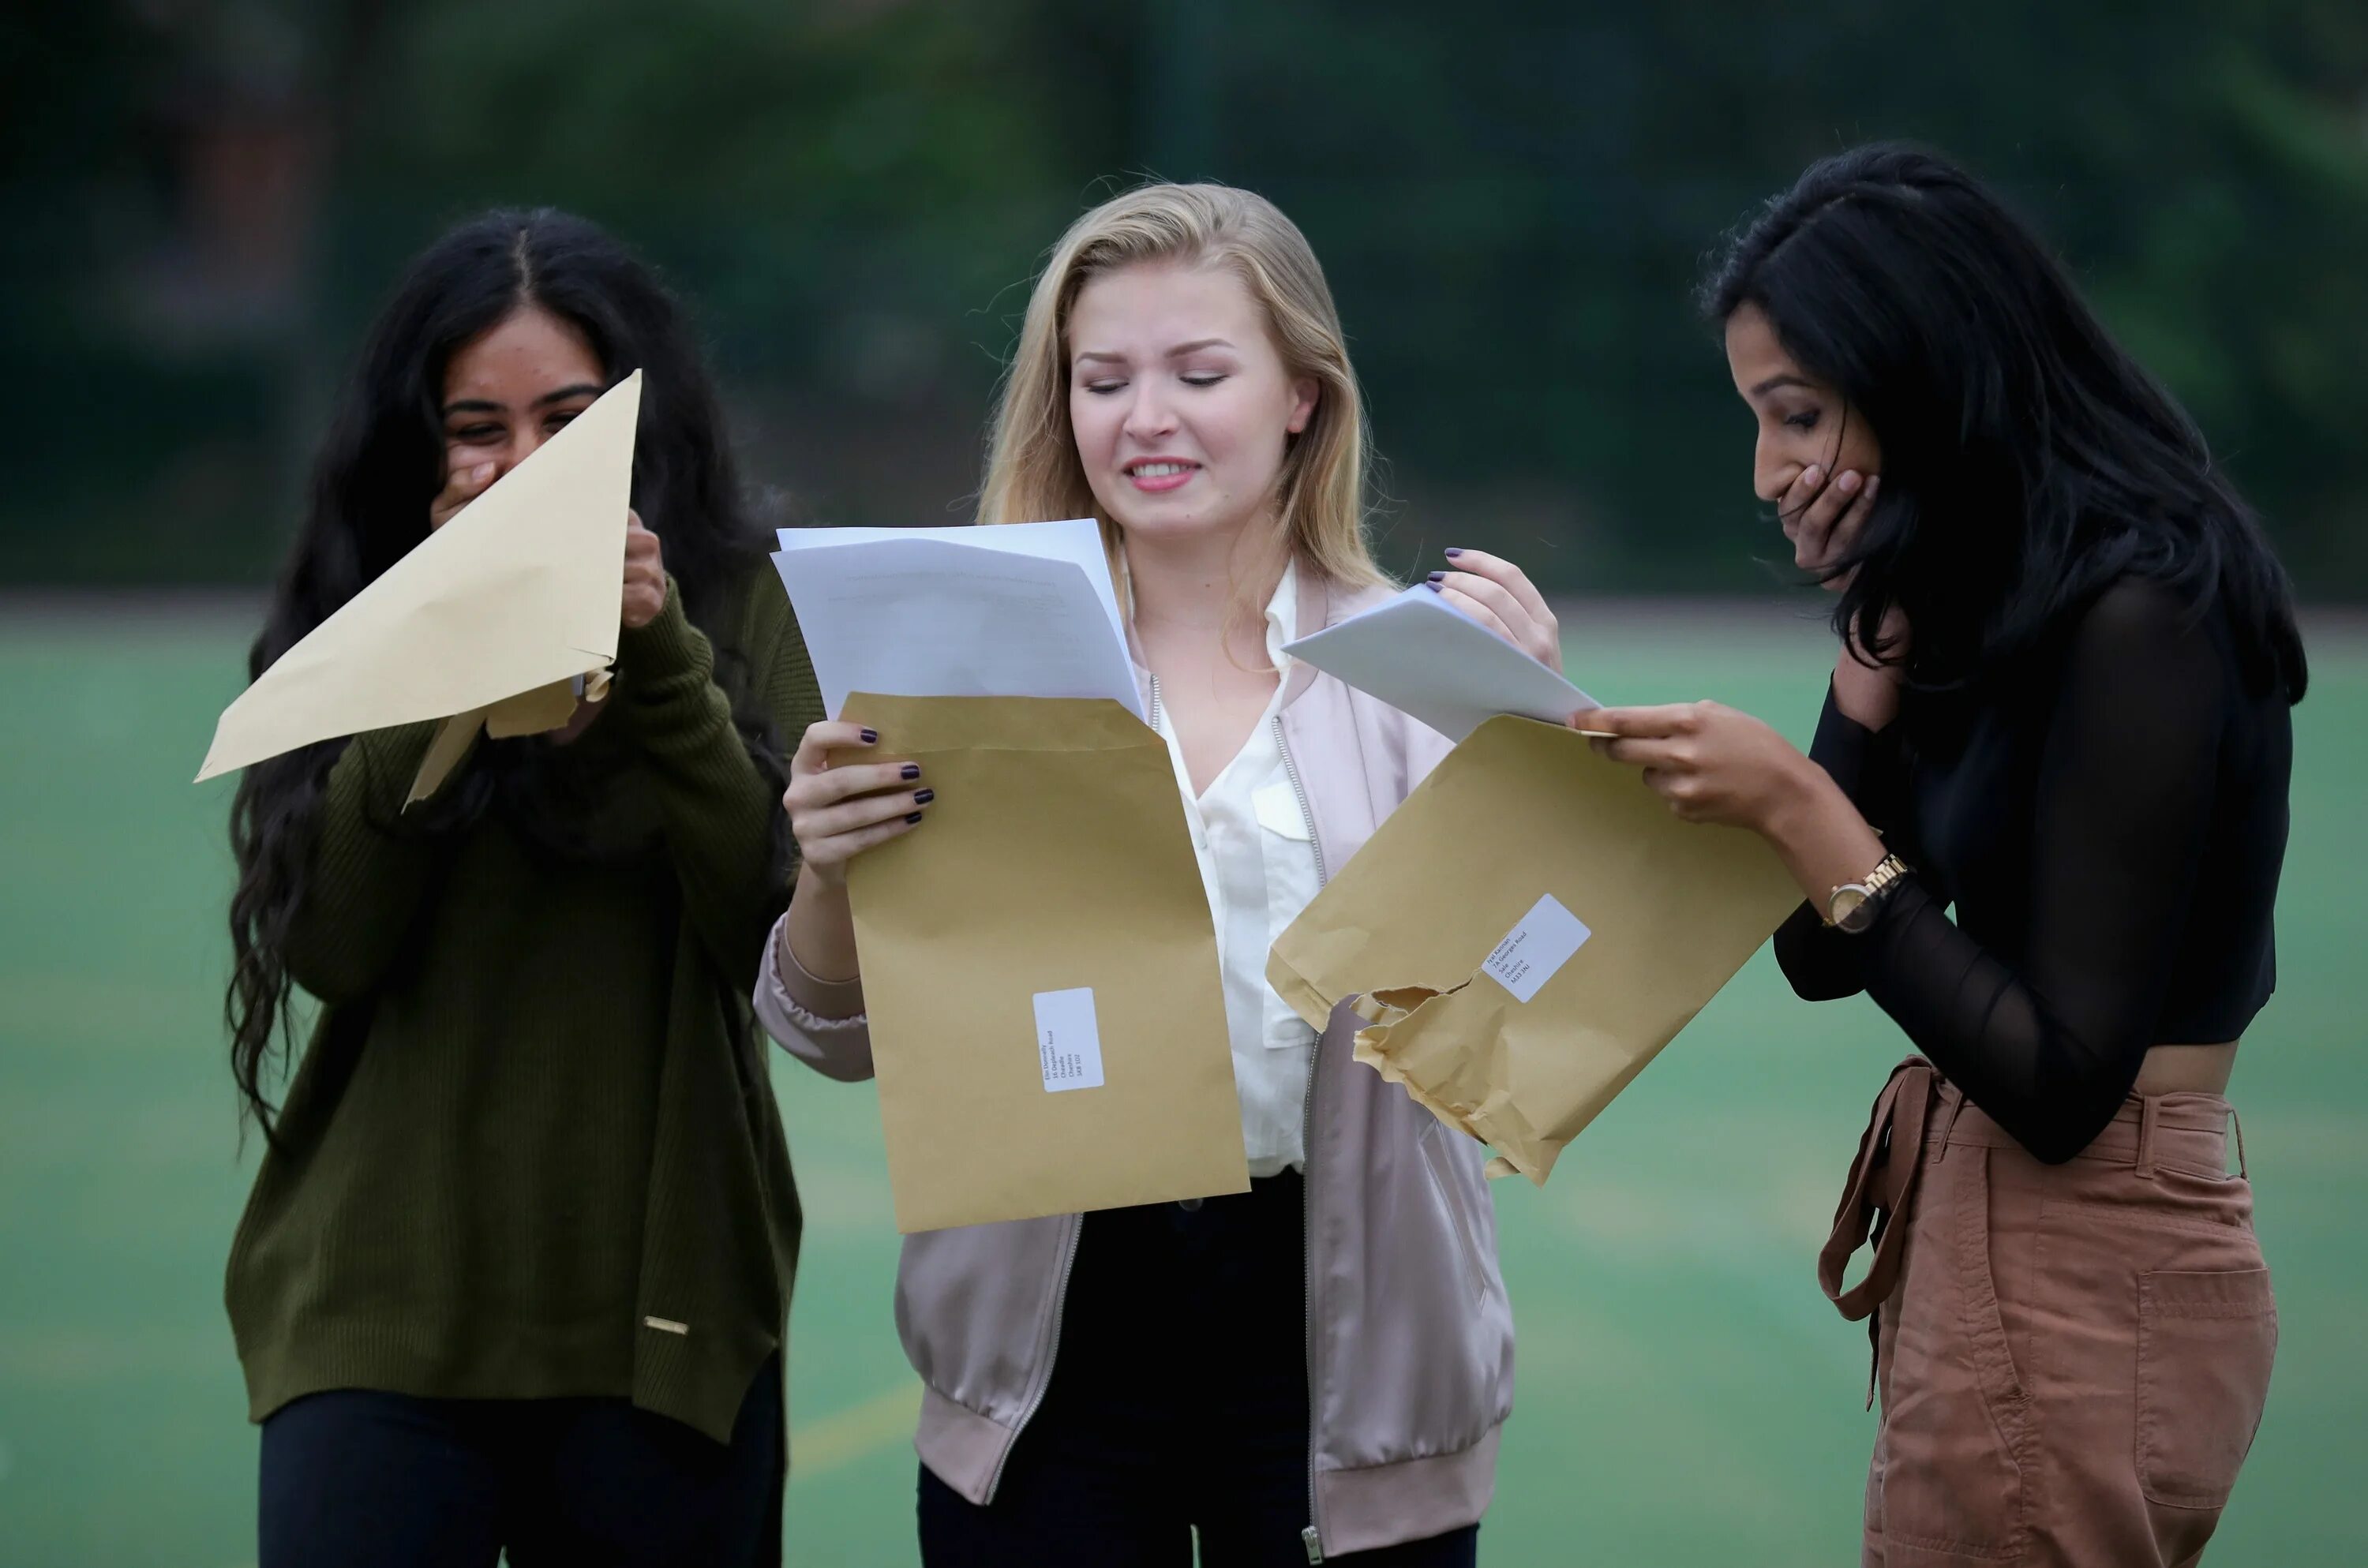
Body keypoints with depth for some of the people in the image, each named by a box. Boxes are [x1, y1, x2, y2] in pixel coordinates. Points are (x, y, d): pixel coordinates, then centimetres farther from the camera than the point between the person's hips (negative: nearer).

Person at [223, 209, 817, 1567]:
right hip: (384, 1316, 0)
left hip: (658, 1313, 0)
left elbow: (788, 931, -9)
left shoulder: (740, 609, 3)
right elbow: (331, 948, -7)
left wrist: (658, 655, -17)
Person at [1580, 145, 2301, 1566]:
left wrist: (1799, 809, -19)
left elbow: (2057, 1079, -20)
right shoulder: (2002, 596, 9)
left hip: (2079, 1288, -9)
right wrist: (1880, 635, 1)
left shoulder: (2138, 624, -18)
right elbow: (1825, 956, 10)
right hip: (1995, 1247, 9)